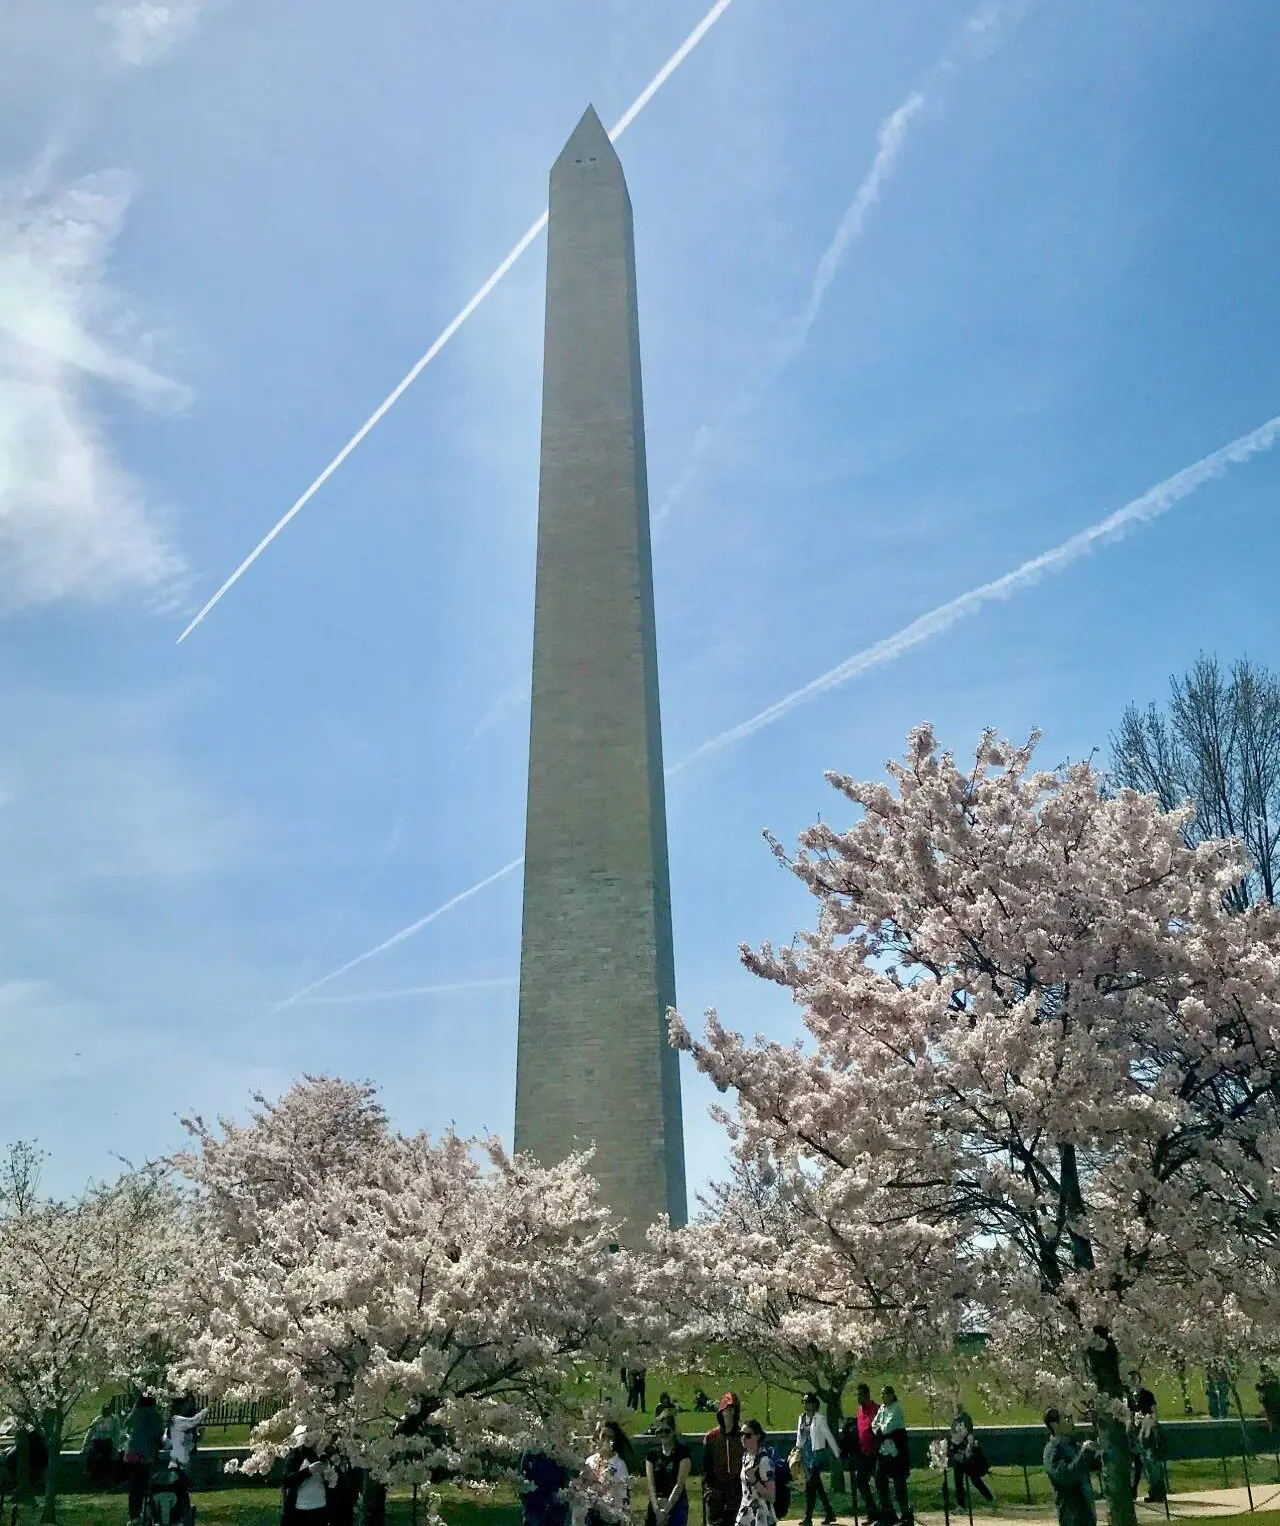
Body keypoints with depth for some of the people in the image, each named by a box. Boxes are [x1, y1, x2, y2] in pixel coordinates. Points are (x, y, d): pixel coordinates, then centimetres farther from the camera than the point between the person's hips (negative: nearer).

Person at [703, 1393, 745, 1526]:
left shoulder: (742, 1437, 2)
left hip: (737, 1491, 0)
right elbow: (706, 1467, 4)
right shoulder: (711, 1437, 2)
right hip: (715, 1491, 0)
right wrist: (709, 1488, -5)